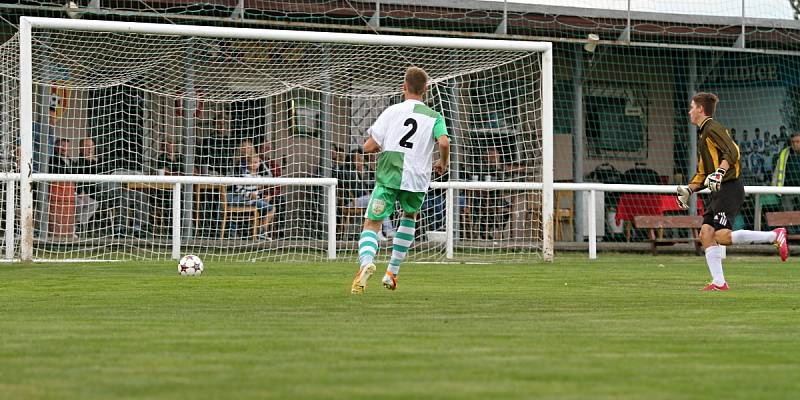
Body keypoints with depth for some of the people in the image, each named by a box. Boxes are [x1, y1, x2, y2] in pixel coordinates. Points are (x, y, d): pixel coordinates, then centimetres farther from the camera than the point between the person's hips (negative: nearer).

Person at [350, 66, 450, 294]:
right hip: (417, 179, 2)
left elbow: (368, 147, 2)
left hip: (388, 175, -2)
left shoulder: (392, 111, 7)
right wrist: (443, 163, 9)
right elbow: (444, 142, -11)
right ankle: (392, 271, 23)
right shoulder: (434, 117, 8)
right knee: (410, 216, 29)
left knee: (371, 224, -2)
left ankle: (366, 262, -35)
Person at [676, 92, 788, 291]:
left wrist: (719, 172, -33)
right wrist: (688, 189, 17)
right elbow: (702, 173, 30)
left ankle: (775, 236, -11)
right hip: (719, 192, 10)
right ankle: (719, 283, -4)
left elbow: (733, 151, -22)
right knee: (706, 234, -1)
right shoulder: (702, 134, 24)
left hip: (729, 188, -10)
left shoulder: (713, 128, -7)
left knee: (722, 236, -19)